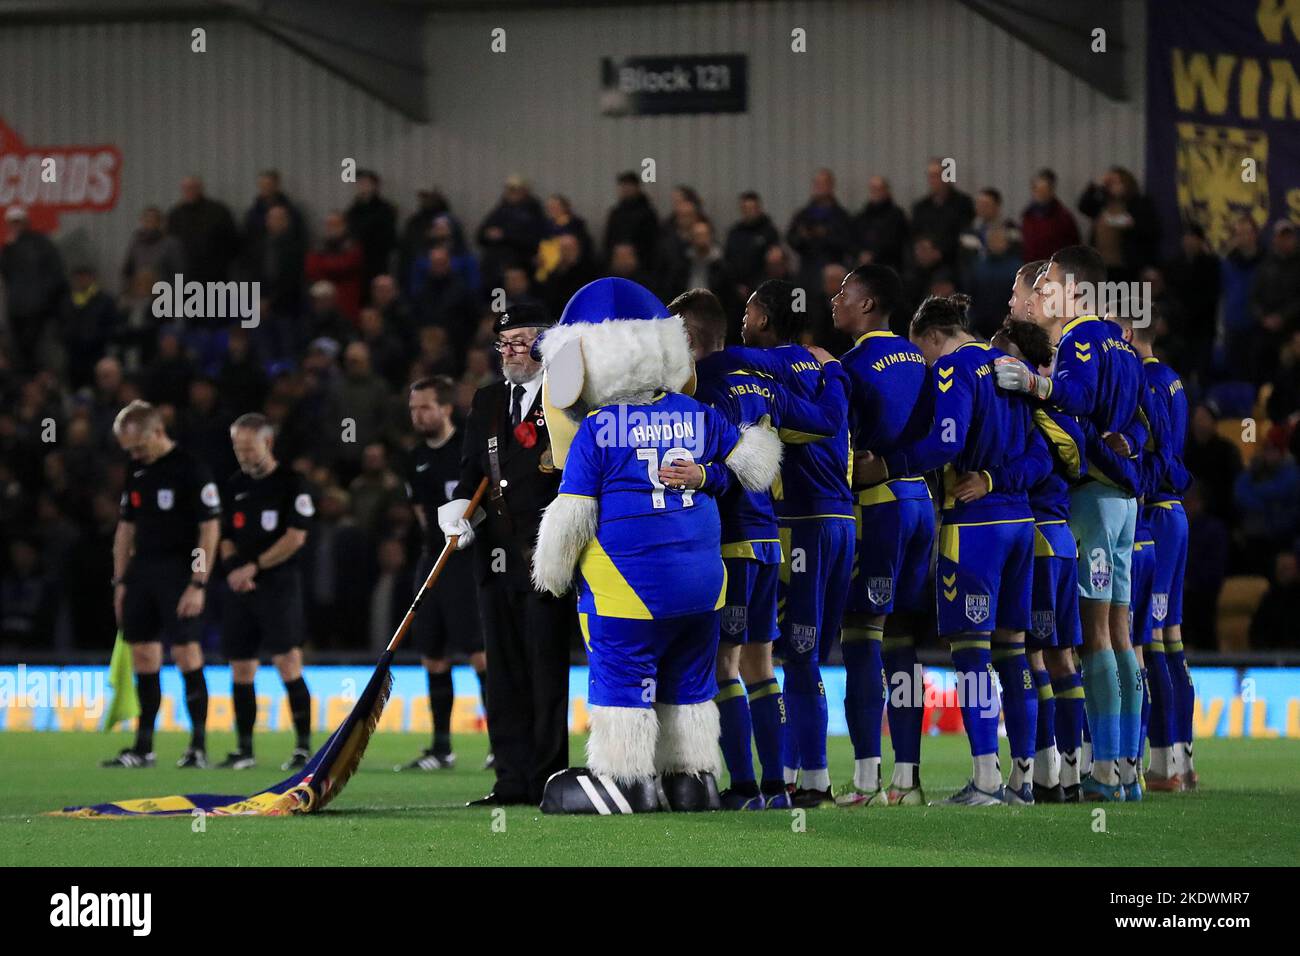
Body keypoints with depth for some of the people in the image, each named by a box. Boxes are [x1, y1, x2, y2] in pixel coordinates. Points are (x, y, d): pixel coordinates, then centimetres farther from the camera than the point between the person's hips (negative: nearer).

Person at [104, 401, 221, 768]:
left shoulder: (191, 470, -9)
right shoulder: (137, 473, 14)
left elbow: (210, 528, -11)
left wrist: (199, 584, -15)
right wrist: (120, 581, 15)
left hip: (178, 572, -7)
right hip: (141, 571, 7)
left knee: (186, 654, -11)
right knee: (143, 658, 7)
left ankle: (199, 745, -7)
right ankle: (143, 748, 11)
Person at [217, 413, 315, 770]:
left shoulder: (291, 483, -3)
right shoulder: (234, 486, 15)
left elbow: (295, 537, -10)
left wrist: (254, 566, -12)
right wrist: (233, 569, -2)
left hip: (278, 584, -6)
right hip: (239, 589, 6)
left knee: (287, 662, -13)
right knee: (241, 669, 5)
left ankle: (304, 746, -10)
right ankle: (244, 750, 12)